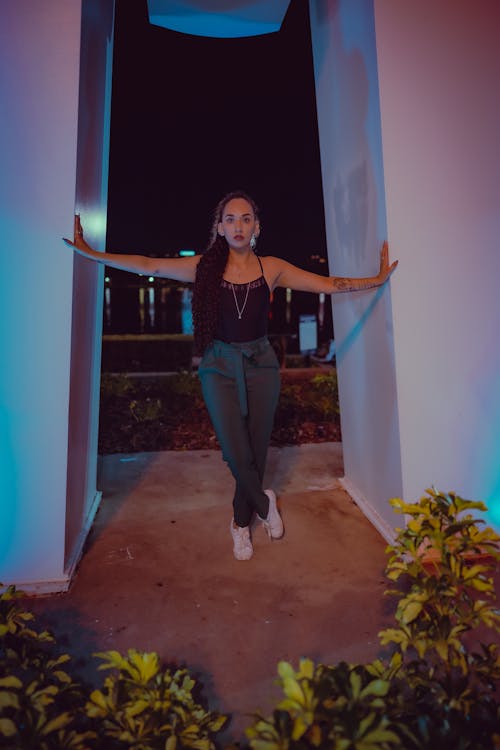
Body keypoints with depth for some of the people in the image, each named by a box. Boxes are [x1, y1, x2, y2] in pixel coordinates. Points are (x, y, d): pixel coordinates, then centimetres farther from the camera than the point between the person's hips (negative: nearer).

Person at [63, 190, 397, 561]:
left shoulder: (272, 268, 0)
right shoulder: (205, 266, -1)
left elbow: (327, 284, 1)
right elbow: (148, 265, 1)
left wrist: (377, 279, -1)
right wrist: (92, 253, 1)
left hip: (260, 363, 1)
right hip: (220, 365, -1)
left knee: (256, 448, 5)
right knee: (236, 451, -8)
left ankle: (242, 523, 28)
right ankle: (265, 503, 23)